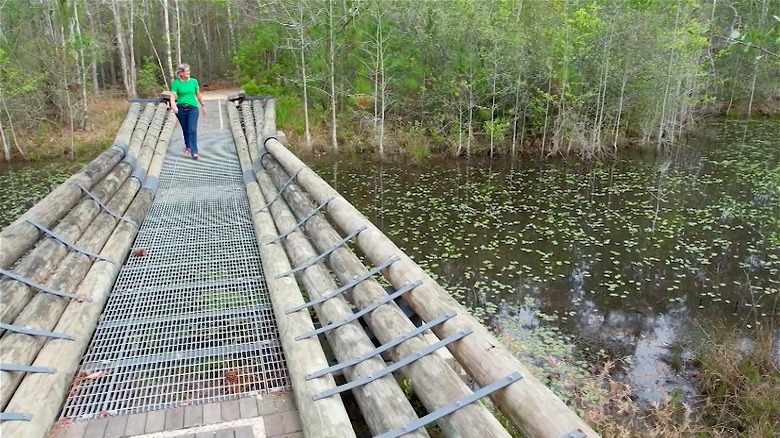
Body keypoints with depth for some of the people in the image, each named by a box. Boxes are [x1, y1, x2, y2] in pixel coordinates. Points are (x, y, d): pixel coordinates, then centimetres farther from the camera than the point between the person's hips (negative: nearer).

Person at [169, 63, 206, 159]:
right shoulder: (176, 83, -5)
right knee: (185, 130, 13)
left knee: (192, 130, -11)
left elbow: (198, 94, 12)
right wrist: (173, 105, -31)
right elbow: (173, 96, -13)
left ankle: (194, 152, -14)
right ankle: (187, 146, 35)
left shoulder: (193, 81, 0)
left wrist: (202, 105, 18)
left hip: (192, 108, 0)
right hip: (181, 109, 0)